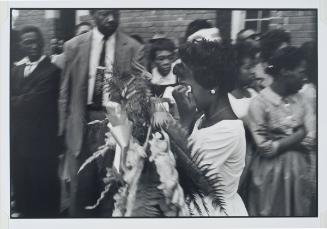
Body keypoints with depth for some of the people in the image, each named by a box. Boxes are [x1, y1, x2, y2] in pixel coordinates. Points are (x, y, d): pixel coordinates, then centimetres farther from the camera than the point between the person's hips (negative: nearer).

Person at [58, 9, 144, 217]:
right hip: (83, 123, 1)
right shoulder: (74, 46, 3)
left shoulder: (133, 48, -2)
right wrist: (64, 127, 8)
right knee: (80, 187, 7)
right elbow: (66, 91, 9)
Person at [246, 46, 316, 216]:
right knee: (273, 213, 8)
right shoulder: (260, 103, -14)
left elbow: (308, 141, 6)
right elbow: (264, 147, -15)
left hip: (299, 170, 6)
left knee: (300, 212, 15)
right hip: (272, 174, -5)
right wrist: (297, 137, -10)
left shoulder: (299, 99, 4)